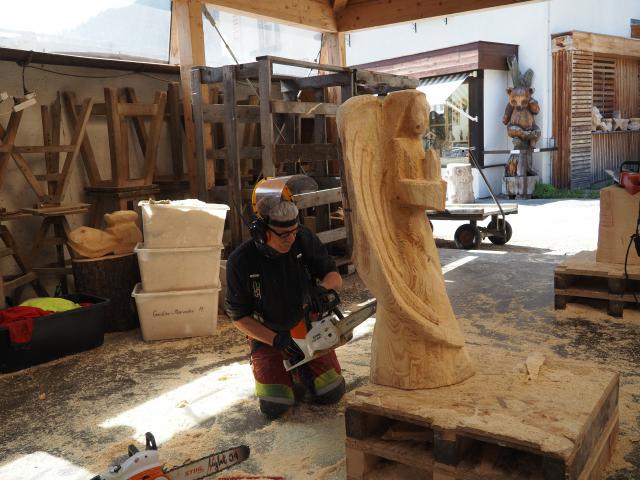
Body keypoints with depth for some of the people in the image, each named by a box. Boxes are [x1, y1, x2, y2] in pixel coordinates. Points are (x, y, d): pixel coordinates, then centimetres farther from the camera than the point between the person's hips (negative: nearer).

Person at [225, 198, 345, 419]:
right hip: (267, 336, -2)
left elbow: (335, 276, -7)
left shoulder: (304, 239, -16)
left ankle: (298, 371, 25)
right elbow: (239, 316, -11)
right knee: (274, 407, -13)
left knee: (332, 394, -6)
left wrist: (322, 287, -31)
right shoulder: (240, 262, -20)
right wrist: (276, 340, -21)